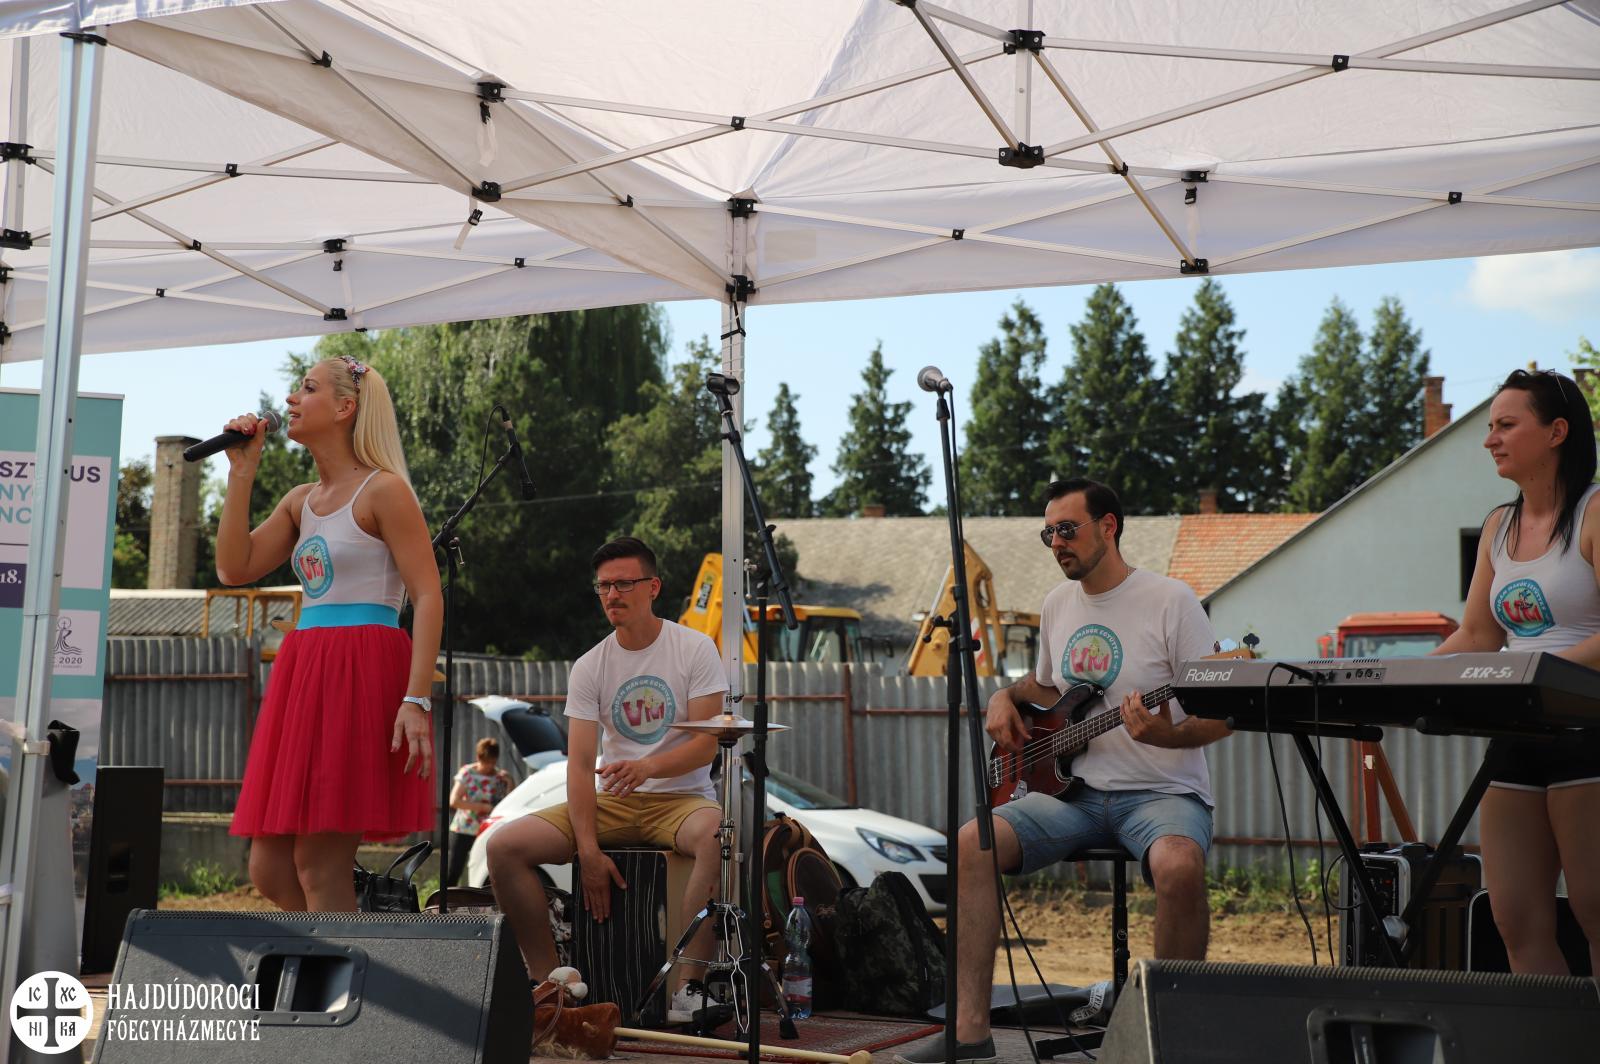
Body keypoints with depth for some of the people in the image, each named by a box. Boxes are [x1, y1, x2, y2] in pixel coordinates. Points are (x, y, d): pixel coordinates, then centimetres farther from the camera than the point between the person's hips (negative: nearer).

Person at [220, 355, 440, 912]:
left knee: (318, 865, -7)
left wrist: (416, 700, -20)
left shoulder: (383, 490, -5)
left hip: (362, 672, -8)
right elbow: (234, 568, 9)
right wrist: (242, 471, 8)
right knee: (269, 868, 7)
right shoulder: (300, 501, 18)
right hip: (302, 671, 8)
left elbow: (428, 597, -11)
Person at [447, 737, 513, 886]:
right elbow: (454, 801, -13)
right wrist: (483, 807, -17)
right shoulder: (467, 773, -2)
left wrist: (509, 784, -12)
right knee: (453, 873, -6)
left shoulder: (500, 776, 4)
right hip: (464, 830, -2)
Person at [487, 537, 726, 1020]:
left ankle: (686, 986, -30)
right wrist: (589, 851, -17)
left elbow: (707, 744, -12)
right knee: (504, 845, -16)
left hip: (681, 798, -3)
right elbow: (580, 765, -4)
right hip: (612, 803, 3)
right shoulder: (589, 667, 3)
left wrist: (647, 767, -32)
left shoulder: (694, 649, -4)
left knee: (722, 835, -39)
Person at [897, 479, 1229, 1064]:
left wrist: (1164, 735, -29)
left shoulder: (1170, 600, -8)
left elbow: (1221, 716, -10)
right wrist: (1006, 696, 9)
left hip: (1162, 791, -5)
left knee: (1180, 866, -38)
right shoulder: (1058, 604, 12)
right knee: (972, 843, -18)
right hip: (1075, 789, 6)